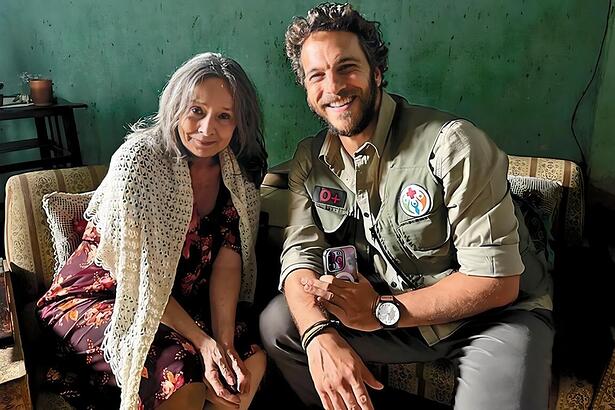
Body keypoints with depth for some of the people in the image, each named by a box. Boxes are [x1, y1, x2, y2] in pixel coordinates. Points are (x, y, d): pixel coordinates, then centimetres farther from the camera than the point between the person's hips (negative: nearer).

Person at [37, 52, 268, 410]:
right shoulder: (139, 159, -21)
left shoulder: (240, 174, -5)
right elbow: (134, 275, -21)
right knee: (182, 377, -26)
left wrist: (224, 342, -22)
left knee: (250, 360, -17)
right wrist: (202, 341, -25)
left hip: (180, 301, 5)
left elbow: (228, 259, -10)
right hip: (100, 296, -4)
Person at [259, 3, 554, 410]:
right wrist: (321, 336, -29)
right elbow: (301, 253, -9)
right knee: (277, 325, -9)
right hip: (385, 307, 5)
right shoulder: (311, 160, -3)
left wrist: (382, 311, -24)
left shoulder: (451, 143, -23)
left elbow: (497, 280, -22)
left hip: (495, 314, -4)